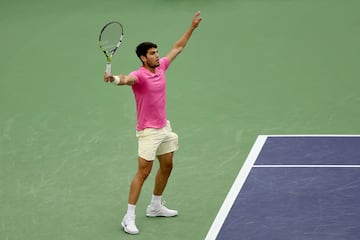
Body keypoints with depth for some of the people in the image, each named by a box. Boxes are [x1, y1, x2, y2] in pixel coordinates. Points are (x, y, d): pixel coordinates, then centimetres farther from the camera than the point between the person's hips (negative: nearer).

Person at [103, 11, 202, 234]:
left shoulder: (161, 67, 3)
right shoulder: (140, 75, -20)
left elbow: (177, 48, 16)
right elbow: (127, 79, -44)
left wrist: (192, 27, 19)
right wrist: (114, 78, -66)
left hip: (164, 127, 8)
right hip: (148, 131, -8)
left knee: (167, 166, 17)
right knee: (143, 173, -10)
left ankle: (155, 206, 33)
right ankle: (129, 217, -6)